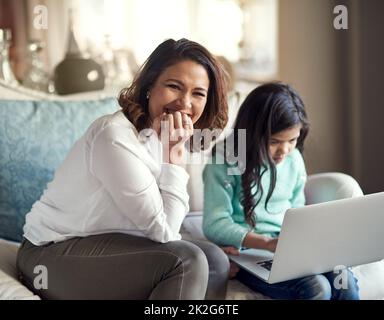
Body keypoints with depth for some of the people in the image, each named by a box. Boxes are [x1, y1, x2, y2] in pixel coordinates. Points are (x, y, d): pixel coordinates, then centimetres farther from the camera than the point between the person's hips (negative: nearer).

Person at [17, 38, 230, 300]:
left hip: (106, 242, 8)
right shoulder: (115, 136, -24)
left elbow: (161, 227, 2)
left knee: (215, 259, -2)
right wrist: (174, 154, -21)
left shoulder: (158, 134, 2)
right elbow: (163, 230, -20)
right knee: (186, 261, -23)